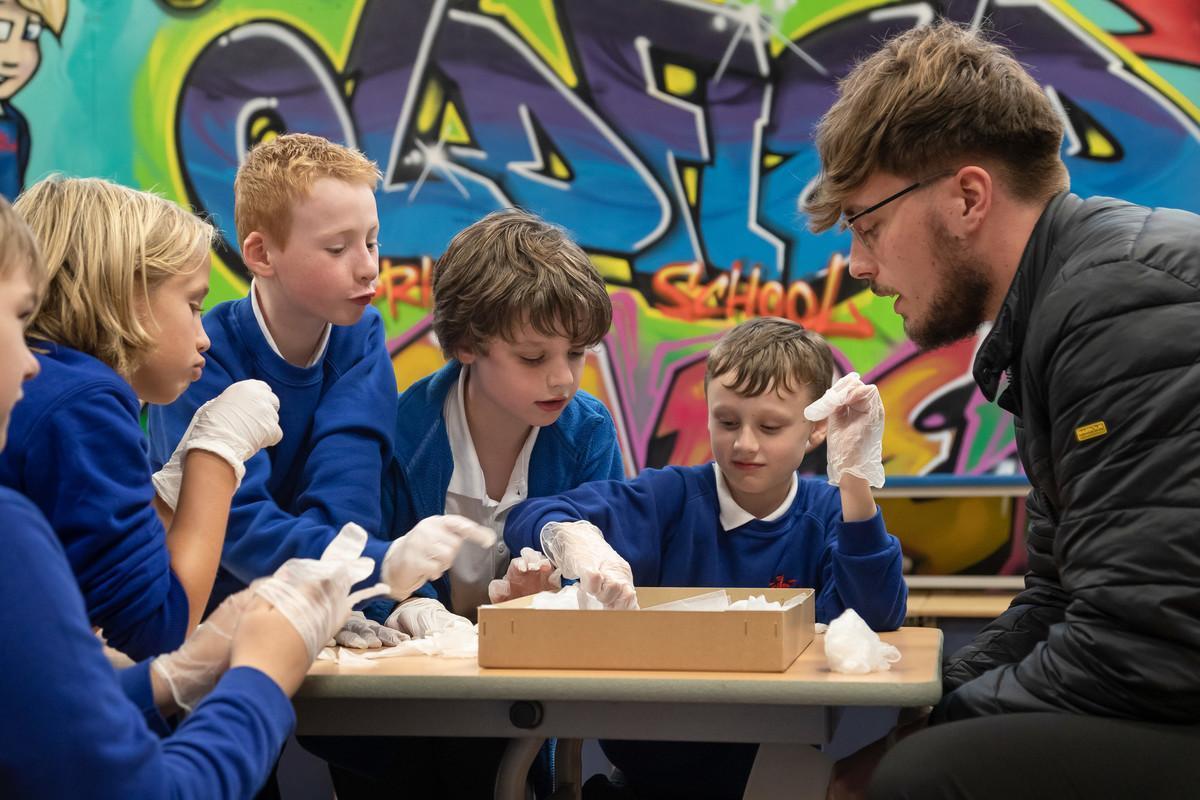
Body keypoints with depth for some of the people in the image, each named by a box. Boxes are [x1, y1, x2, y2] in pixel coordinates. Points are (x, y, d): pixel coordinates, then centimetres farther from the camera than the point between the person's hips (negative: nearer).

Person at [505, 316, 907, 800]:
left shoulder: (829, 513, 1)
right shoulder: (671, 498, 0)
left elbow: (877, 616, -16)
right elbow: (528, 519, -9)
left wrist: (854, 475, -22)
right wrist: (574, 541, -32)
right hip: (654, 750, 1)